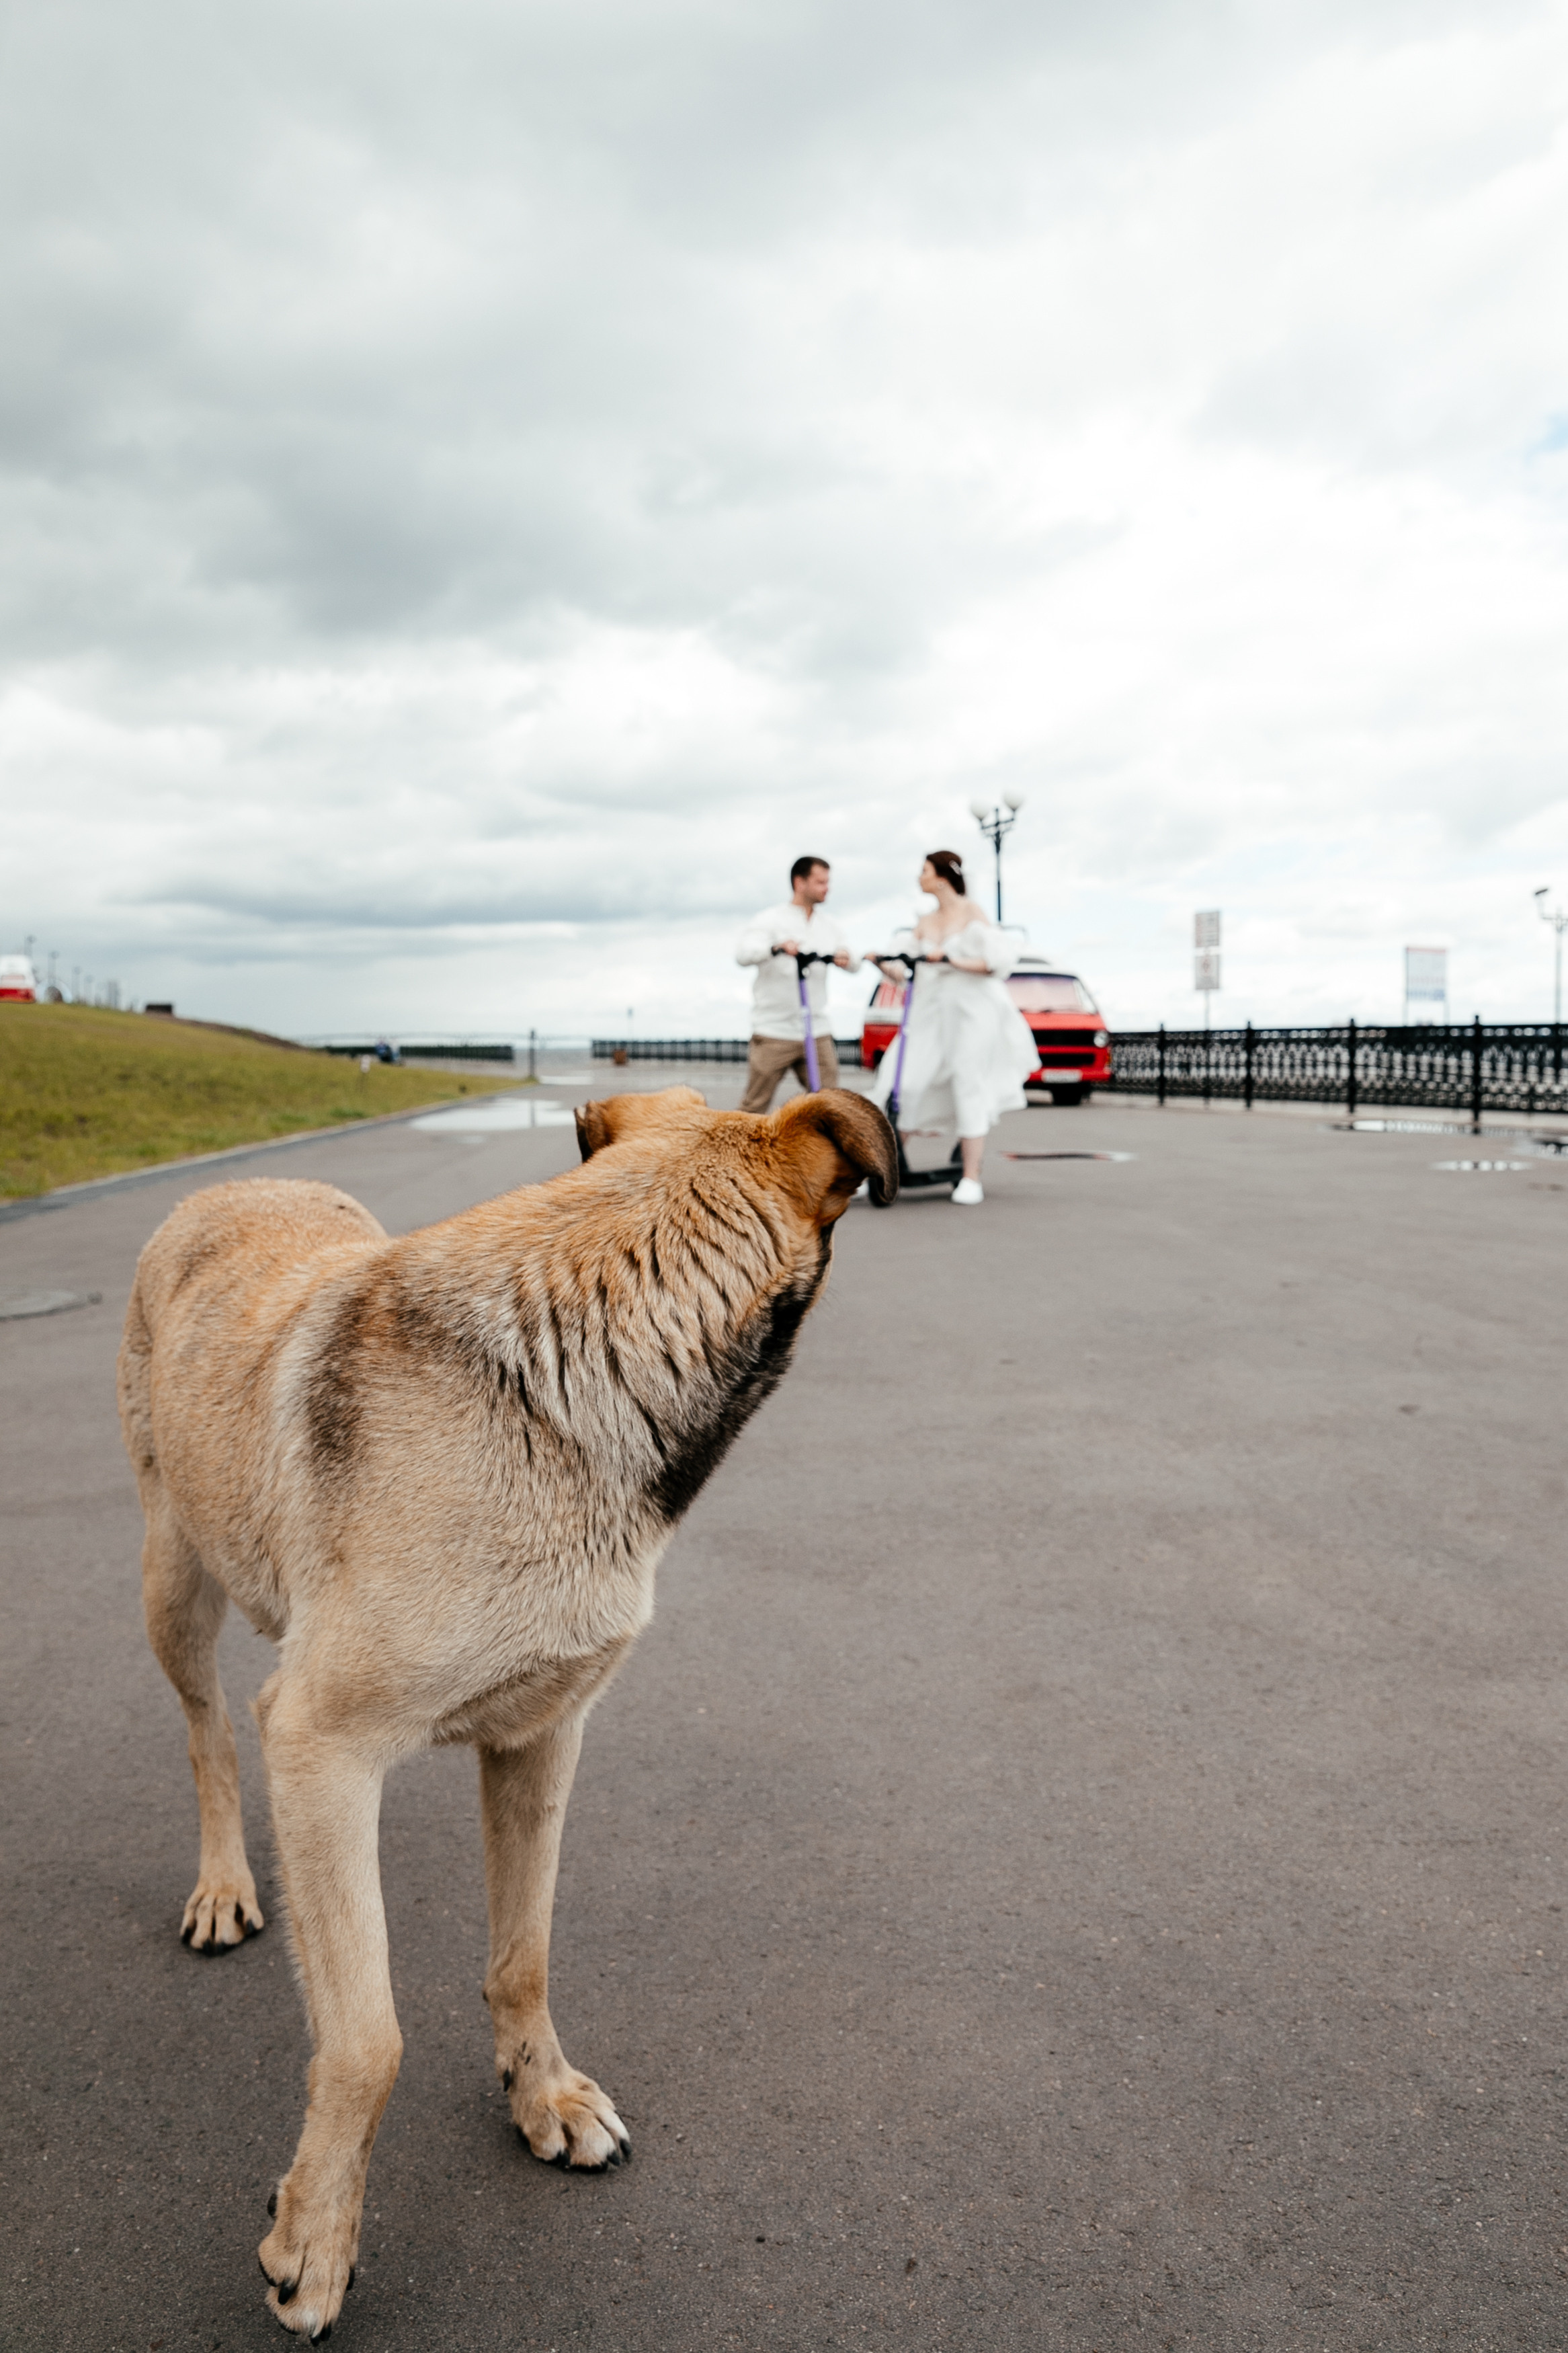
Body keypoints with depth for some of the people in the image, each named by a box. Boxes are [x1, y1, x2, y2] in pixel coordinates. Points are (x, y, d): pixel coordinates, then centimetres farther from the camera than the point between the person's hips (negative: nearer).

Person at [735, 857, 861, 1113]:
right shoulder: (772, 919, -4)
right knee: (754, 1106, 0)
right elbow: (743, 954, -20)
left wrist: (846, 958, -16)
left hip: (817, 1032, 4)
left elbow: (854, 964, 9)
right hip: (775, 1032, -4)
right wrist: (777, 948, -41)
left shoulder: (827, 923, 13)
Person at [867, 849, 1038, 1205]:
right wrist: (881, 962, -14)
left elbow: (997, 961, -15)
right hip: (931, 1014, 5)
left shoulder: (973, 915, -3)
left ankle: (971, 1179, 0)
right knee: (900, 1082, -7)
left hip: (971, 1012, -5)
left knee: (969, 1088, -7)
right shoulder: (925, 923, 13)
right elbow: (901, 969, 7)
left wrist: (949, 960, -23)